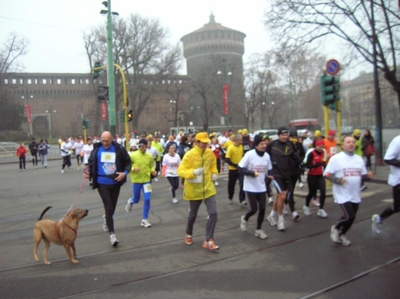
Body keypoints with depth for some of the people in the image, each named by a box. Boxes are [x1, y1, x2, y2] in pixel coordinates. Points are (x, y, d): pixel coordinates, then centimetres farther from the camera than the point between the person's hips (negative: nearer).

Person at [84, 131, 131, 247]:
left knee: (112, 207, 17)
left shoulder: (119, 149, -6)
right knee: (108, 208, -9)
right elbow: (91, 163, 9)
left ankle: (106, 218, 51)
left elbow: (128, 162, 3)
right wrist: (88, 171, -10)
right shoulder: (96, 149, -4)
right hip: (102, 183, -1)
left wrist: (125, 173, -14)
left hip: (115, 183, 2)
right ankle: (112, 233, 0)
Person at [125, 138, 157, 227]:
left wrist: (153, 171, -10)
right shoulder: (132, 155, -10)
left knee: (147, 199, -6)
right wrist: (133, 169, -23)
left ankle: (144, 219, 7)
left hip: (146, 180, 2)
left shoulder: (150, 156, -1)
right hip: (136, 181, -2)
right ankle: (130, 201, 50)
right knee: (136, 200, 11)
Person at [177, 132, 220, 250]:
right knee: (193, 215, 13)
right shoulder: (189, 155, -17)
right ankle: (188, 234, 42)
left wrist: (214, 173, 1)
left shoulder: (210, 153, -2)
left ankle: (208, 241, 1)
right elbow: (180, 171, -20)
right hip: (194, 189, -3)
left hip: (208, 188, 4)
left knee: (213, 213, -9)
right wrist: (193, 172, -35)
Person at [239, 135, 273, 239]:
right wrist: (252, 173, -26)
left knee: (262, 208, 5)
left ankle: (258, 229, 23)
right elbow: (240, 168, -14)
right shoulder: (249, 154, -16)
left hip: (262, 187, 5)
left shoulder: (267, 156, 0)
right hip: (251, 187, -5)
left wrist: (270, 175, -10)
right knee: (254, 209, -3)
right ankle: (244, 219, 31)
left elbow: (269, 169, 12)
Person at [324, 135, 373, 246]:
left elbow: (362, 175, 15)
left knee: (351, 217, 12)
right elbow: (326, 174, -8)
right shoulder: (336, 158, -7)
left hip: (355, 195, 6)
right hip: (342, 194, -6)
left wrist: (368, 176, -8)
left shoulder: (359, 159, 9)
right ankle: (335, 228, 13)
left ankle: (341, 234, 36)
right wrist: (337, 180, -25)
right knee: (349, 216, -16)